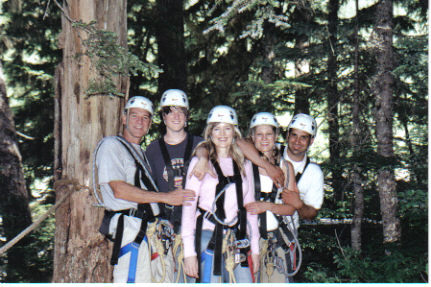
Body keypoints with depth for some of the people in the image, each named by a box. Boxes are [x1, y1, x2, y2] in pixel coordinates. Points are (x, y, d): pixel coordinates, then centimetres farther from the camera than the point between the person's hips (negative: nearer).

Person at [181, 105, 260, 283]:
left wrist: (255, 248, 12)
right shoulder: (199, 163, 3)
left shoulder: (244, 164, 14)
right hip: (208, 237, -3)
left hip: (237, 241, 3)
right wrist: (189, 251, -8)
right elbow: (188, 206, -2)